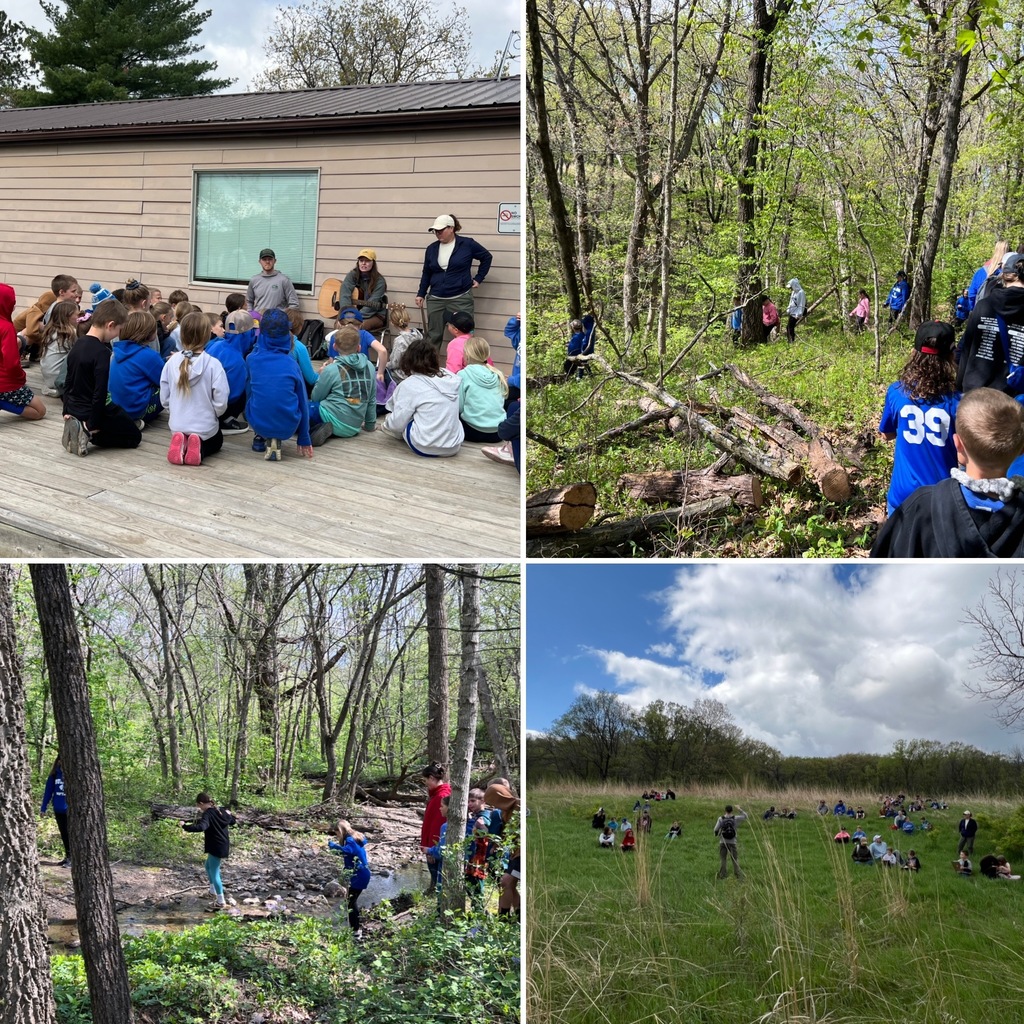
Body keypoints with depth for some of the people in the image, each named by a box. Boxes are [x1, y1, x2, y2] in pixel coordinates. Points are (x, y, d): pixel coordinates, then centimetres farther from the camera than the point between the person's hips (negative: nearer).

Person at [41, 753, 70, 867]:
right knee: (64, 835, 15)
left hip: (70, 810, -5)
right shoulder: (54, 774, 1)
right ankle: (68, 857, 27)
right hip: (58, 810, 5)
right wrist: (43, 808, 4)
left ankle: (71, 858, 10)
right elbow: (48, 790, 5)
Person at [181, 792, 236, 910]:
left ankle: (221, 902, 6)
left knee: (214, 873, 2)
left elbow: (200, 827, -39)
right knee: (208, 866, 28)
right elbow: (232, 821, 18)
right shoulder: (221, 811, 4)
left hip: (216, 847, -9)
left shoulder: (207, 814, -20)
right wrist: (229, 814, 37)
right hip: (224, 845, 9)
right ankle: (213, 891, 38)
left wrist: (185, 826, -33)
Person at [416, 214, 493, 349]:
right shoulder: (432, 248, 7)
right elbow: (426, 273, 15)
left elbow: (487, 257, 9)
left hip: (460, 299, -3)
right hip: (435, 299, 3)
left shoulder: (467, 244, -4)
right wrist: (421, 294, 11)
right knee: (433, 336, 6)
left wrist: (479, 278, 5)